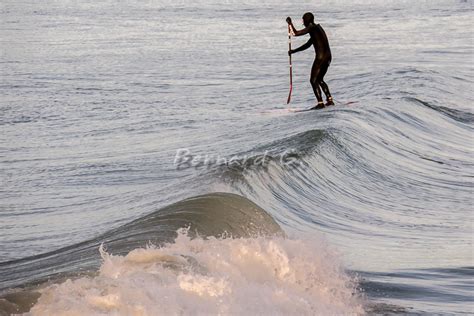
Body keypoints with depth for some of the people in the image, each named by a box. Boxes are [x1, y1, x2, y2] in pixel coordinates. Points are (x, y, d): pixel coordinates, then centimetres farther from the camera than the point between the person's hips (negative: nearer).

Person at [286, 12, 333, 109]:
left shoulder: (312, 28, -10)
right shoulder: (317, 28, 20)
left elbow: (296, 33, -14)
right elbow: (308, 45, 25)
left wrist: (290, 23, 1)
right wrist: (294, 51, 24)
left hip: (321, 57, -9)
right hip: (328, 57, 9)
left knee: (314, 80, -2)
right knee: (319, 79, 21)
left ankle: (320, 103, -7)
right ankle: (330, 100, 17)